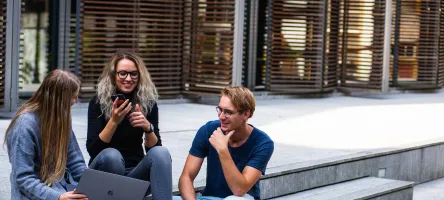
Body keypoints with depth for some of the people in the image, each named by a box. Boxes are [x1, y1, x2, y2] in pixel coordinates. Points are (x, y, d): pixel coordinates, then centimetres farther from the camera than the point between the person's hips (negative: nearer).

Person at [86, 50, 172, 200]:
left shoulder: (148, 103, 0)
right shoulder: (98, 102, -6)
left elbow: (154, 148, -3)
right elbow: (92, 149, -14)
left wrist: (148, 127, -23)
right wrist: (114, 121, -27)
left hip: (135, 173, 2)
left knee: (161, 152, -27)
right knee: (111, 155, -35)